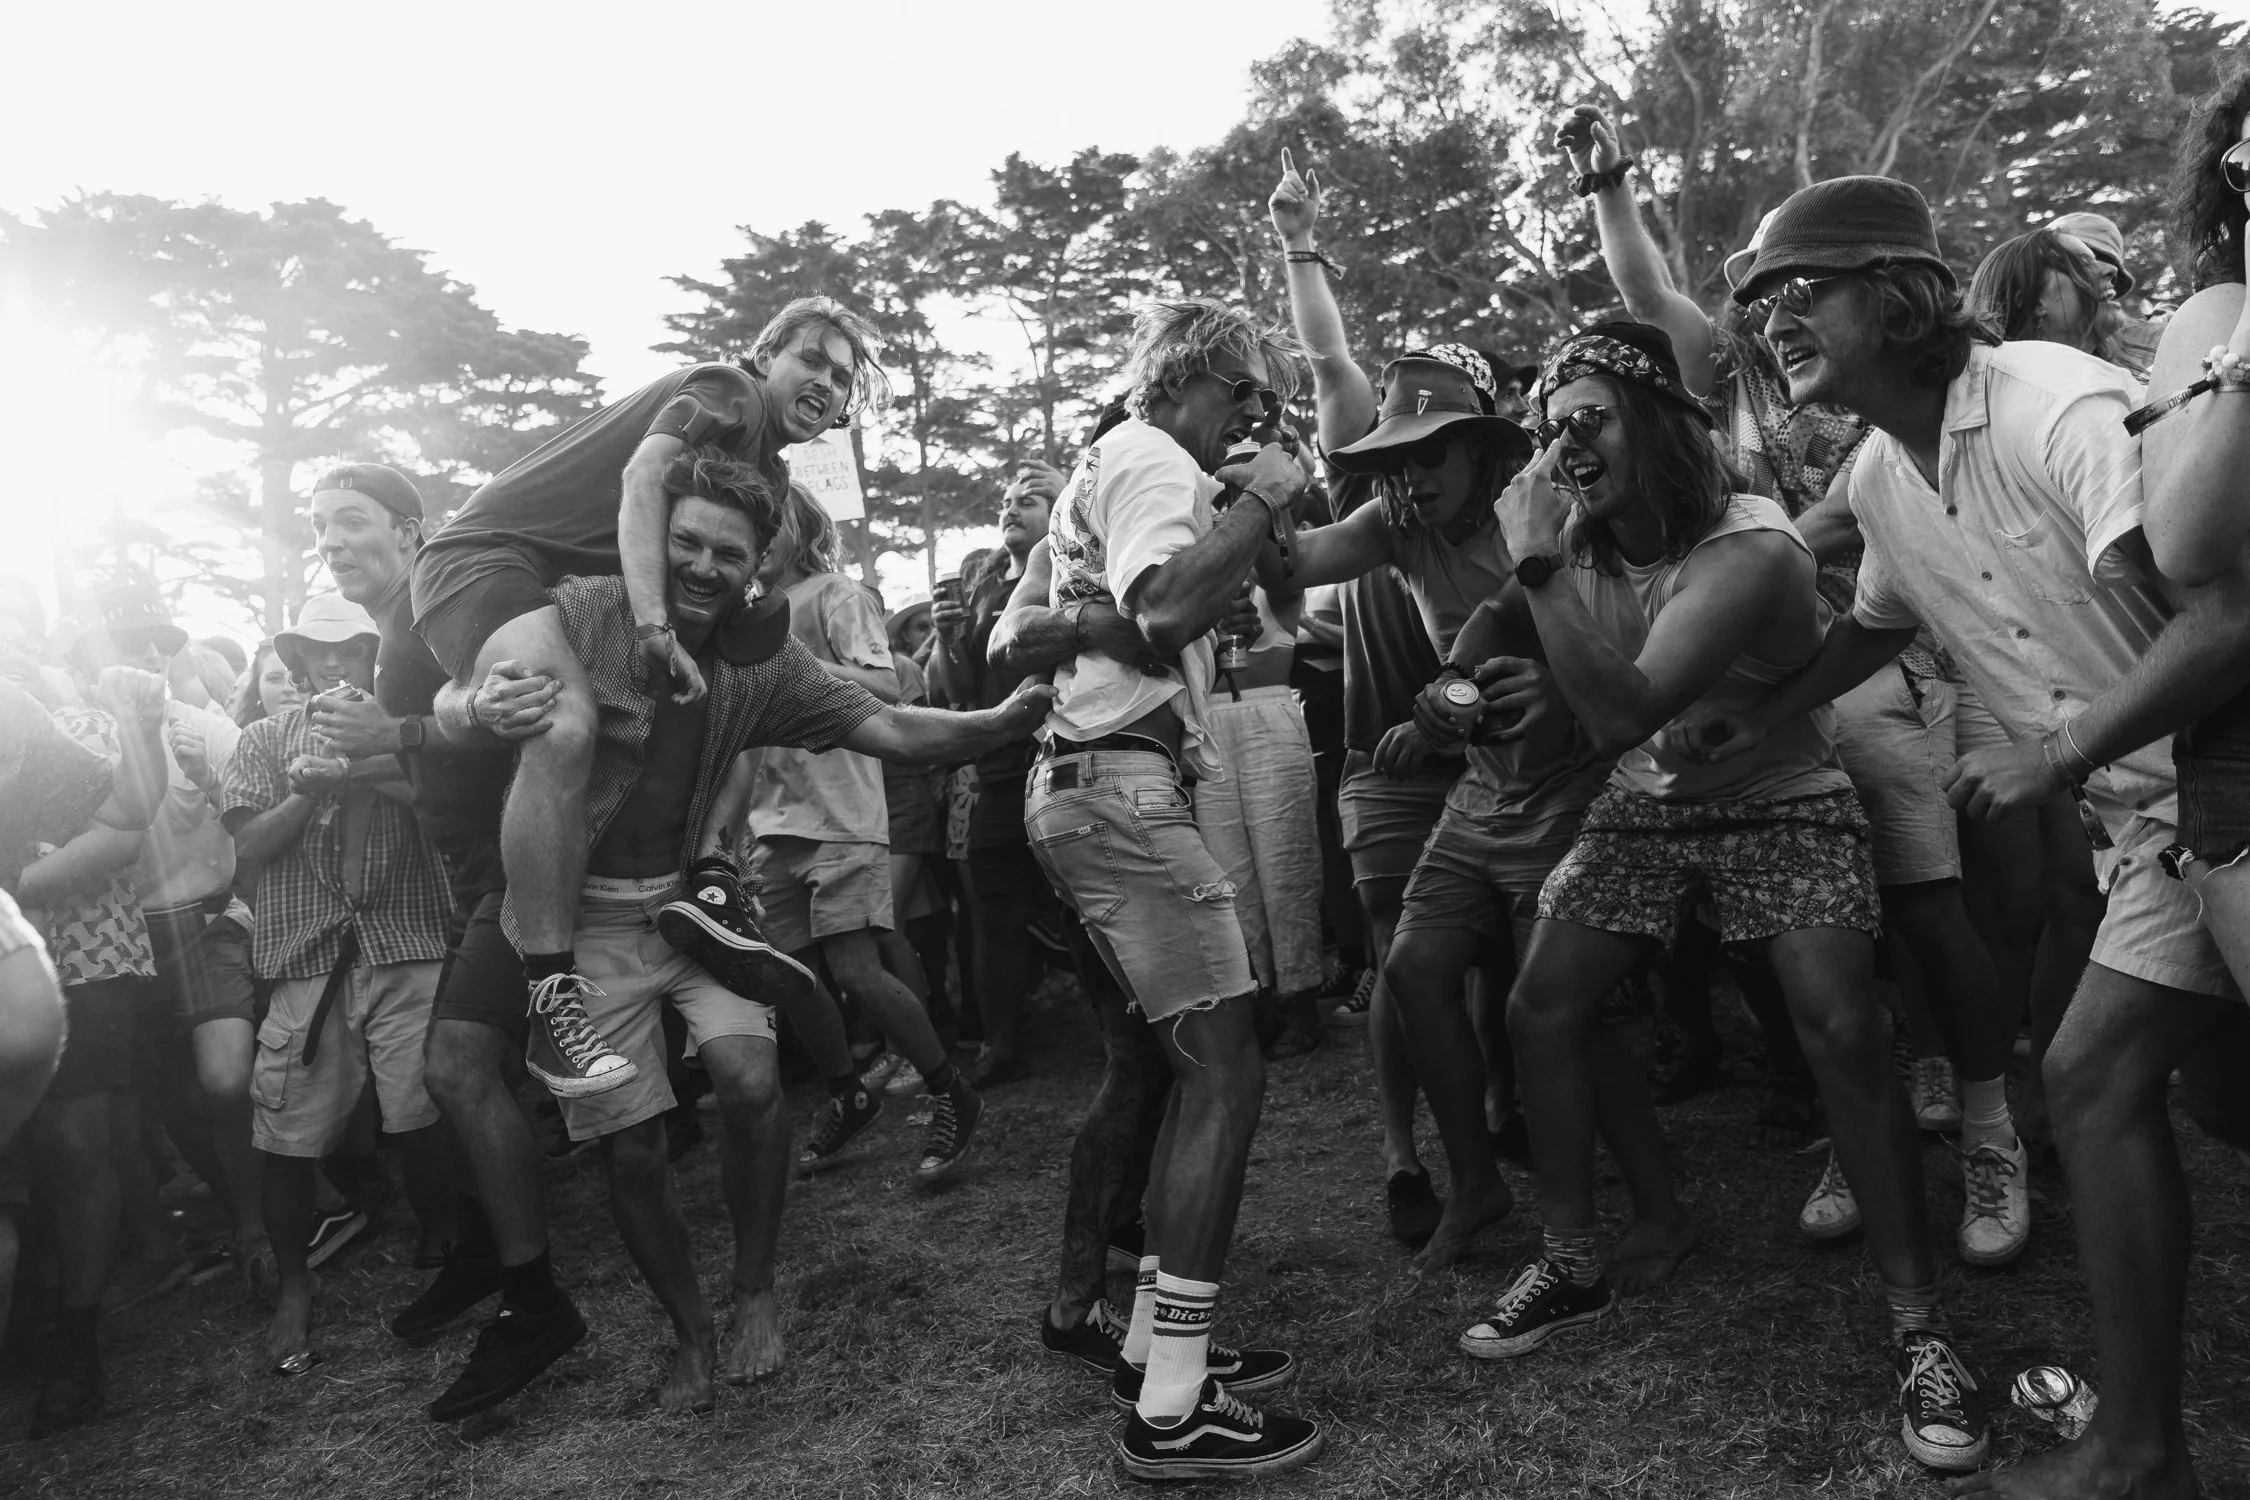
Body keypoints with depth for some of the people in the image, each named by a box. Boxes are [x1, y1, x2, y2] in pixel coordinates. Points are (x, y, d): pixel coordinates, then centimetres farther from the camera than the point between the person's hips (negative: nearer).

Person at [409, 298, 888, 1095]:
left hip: (570, 586, 10)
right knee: (564, 726, -33)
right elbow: (645, 473, -24)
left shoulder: (771, 478, 19)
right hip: (486, 552, -10)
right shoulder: (728, 390, -6)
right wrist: (654, 626, -34)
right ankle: (553, 1004, -31)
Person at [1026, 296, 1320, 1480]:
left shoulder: (1107, 466, 27)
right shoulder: (1153, 460, -5)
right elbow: (1166, 611, -23)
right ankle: (1174, 1409, -6)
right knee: (1226, 1075, -10)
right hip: (1122, 786, -11)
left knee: (1197, 1070, 13)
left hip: (1087, 783, 11)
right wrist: (1261, 503, -10)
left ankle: (1154, 1340, 20)